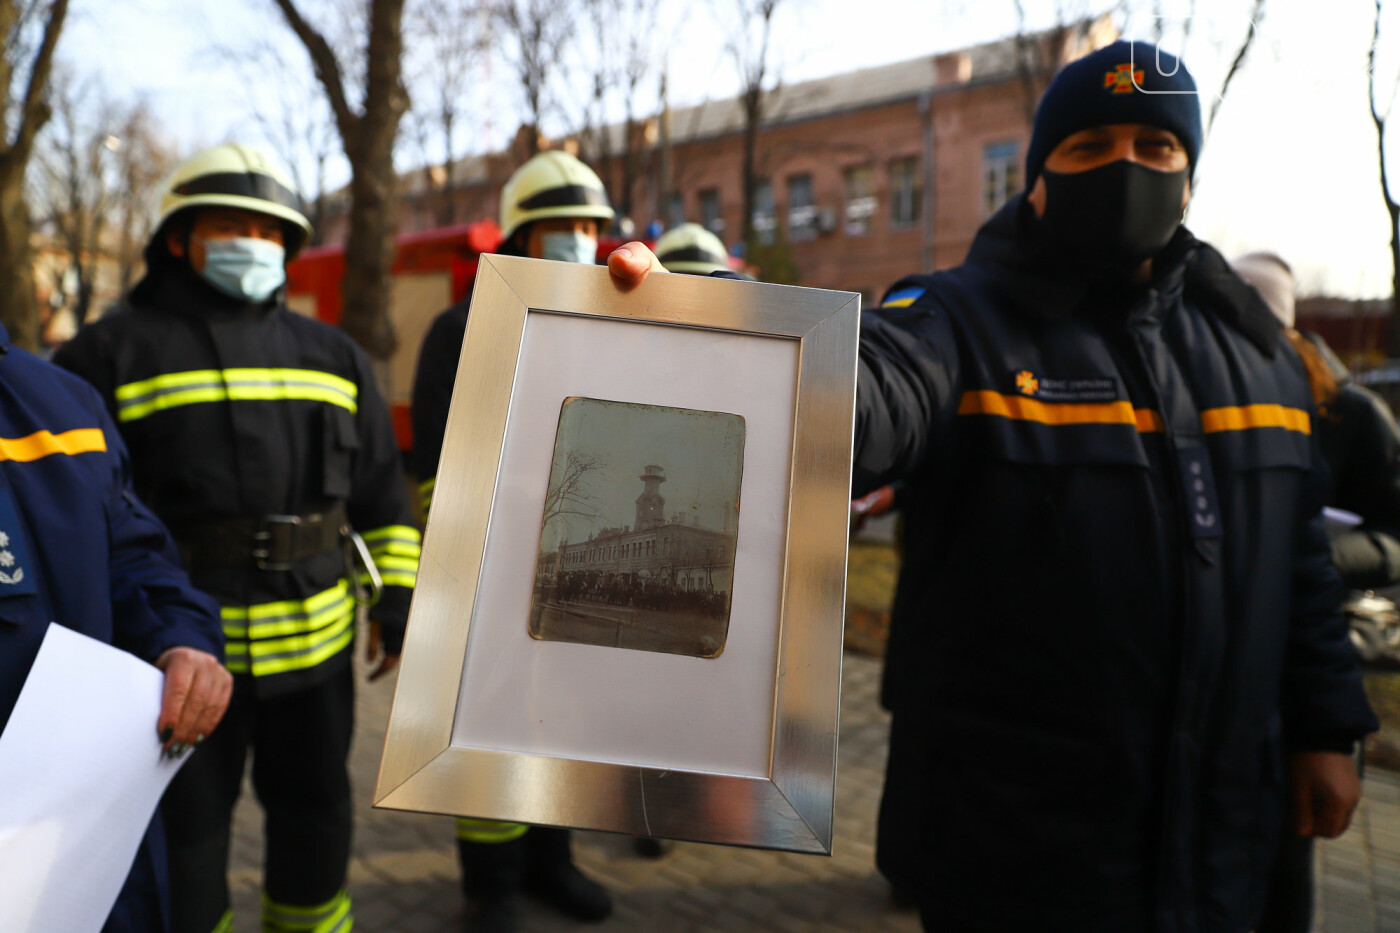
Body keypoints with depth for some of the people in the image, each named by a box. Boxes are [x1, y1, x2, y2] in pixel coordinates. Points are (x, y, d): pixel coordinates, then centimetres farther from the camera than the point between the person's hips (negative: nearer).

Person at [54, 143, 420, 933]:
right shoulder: (114, 353, -1)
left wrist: (397, 602, 4)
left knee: (316, 813, 19)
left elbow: (383, 496, 9)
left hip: (316, 643, 4)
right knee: (183, 834, 12)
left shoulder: (334, 357, 9)